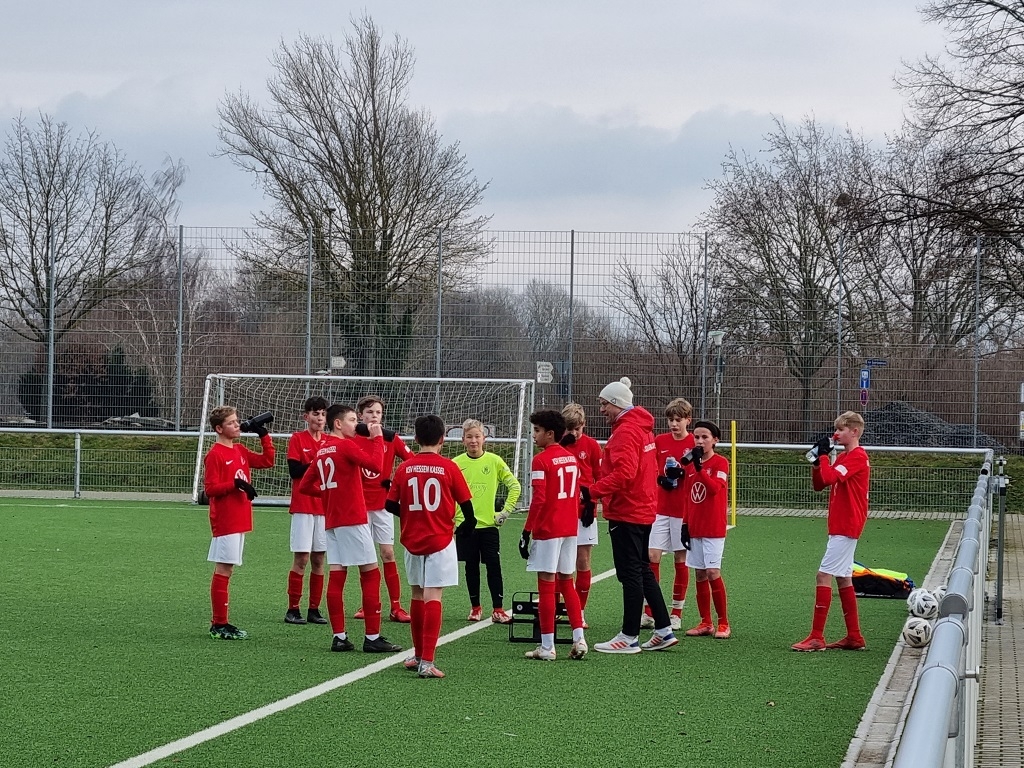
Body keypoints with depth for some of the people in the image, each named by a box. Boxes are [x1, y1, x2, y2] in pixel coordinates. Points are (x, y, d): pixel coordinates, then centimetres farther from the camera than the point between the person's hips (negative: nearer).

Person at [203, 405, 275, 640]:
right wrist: (235, 484, -23)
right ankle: (219, 625, -3)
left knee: (226, 570, 10)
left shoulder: (240, 451, 14)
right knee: (223, 571, -6)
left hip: (240, 521, 8)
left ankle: (221, 624, 14)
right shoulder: (215, 455, -10)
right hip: (225, 521, -8)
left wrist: (264, 436, 13)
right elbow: (210, 489, -14)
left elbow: (267, 461, 21)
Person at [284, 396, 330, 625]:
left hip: (325, 507, 5)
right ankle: (293, 609, 1)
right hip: (303, 507, -4)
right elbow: (294, 471, -10)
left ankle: (314, 609, 11)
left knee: (319, 559, 5)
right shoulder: (297, 439, -2)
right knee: (301, 558, -5)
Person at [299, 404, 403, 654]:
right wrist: (377, 437, -9)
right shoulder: (346, 446, -9)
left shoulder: (322, 450, 14)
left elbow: (305, 486, 18)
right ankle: (372, 637, -5)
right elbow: (375, 465, -19)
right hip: (352, 519, -8)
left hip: (331, 521, 8)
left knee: (336, 576, 4)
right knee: (370, 573, -4)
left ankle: (339, 636, 4)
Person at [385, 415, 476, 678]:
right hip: (440, 540, -3)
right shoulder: (449, 467, -7)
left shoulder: (405, 468, -1)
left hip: (412, 540, 3)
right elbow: (466, 504, -3)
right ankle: (426, 661, -15)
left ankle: (418, 655, 26)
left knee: (417, 595, 16)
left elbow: (390, 505, 0)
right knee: (432, 597, -7)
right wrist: (467, 524, 18)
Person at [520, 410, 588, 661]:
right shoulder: (572, 458, 11)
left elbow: (538, 500, -17)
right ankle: (579, 639, 8)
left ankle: (547, 647, 1)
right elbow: (576, 496, 14)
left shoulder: (541, 460, -12)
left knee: (546, 585, -2)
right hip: (570, 528, 7)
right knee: (567, 583, 15)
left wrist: (526, 531, -12)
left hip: (547, 530, -7)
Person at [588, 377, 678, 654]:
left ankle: (629, 637, 1)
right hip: (643, 510, 10)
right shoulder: (642, 428, 16)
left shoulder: (626, 431, -16)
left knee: (630, 574, -4)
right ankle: (664, 631, 18)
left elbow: (623, 473, -27)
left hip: (626, 513, -10)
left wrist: (593, 491, -28)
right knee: (642, 571, 16)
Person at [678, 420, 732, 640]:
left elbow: (715, 487, -23)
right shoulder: (689, 464, 11)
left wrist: (698, 466, -26)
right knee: (700, 575, 7)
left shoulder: (721, 463, -7)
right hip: (694, 528, 6)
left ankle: (723, 624, -1)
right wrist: (685, 524, 12)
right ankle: (706, 623, 13)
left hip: (713, 528, -6)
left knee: (713, 573, -10)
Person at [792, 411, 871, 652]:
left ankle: (817, 637, -12)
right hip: (841, 526, 10)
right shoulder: (843, 458, 16)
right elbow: (819, 484, 17)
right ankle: (854, 637, 17)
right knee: (843, 578, 12)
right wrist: (816, 461, 2)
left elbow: (830, 477, -26)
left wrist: (824, 455, -11)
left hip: (846, 527, -10)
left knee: (824, 575, -12)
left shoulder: (858, 457, -14)